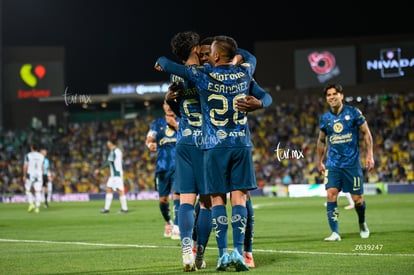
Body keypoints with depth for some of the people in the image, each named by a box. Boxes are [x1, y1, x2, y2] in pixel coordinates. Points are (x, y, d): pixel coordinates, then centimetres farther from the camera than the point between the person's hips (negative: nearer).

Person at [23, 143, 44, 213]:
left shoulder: (28, 155, -4)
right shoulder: (41, 156, 7)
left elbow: (25, 166, -7)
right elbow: (42, 167, 9)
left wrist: (24, 176, -1)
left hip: (30, 175, -3)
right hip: (39, 175, 3)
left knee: (27, 190, 10)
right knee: (38, 191, 1)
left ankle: (31, 204, -7)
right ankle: (37, 207, -6)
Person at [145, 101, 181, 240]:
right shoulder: (157, 123, 13)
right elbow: (149, 139, 2)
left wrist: (175, 125, -13)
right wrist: (150, 144, -21)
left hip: (179, 165, -2)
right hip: (162, 165, 2)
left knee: (177, 194, -16)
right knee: (163, 199, 5)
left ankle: (176, 228, -16)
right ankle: (168, 222, 29)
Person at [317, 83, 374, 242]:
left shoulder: (353, 112, -4)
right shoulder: (325, 118, 4)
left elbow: (366, 133, 2)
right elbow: (321, 140, 18)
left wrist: (370, 155, -4)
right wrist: (319, 161, 20)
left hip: (352, 162, -2)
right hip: (333, 163, 2)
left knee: (357, 199, 1)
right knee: (331, 194, -15)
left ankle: (362, 224, 32)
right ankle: (335, 233, -12)